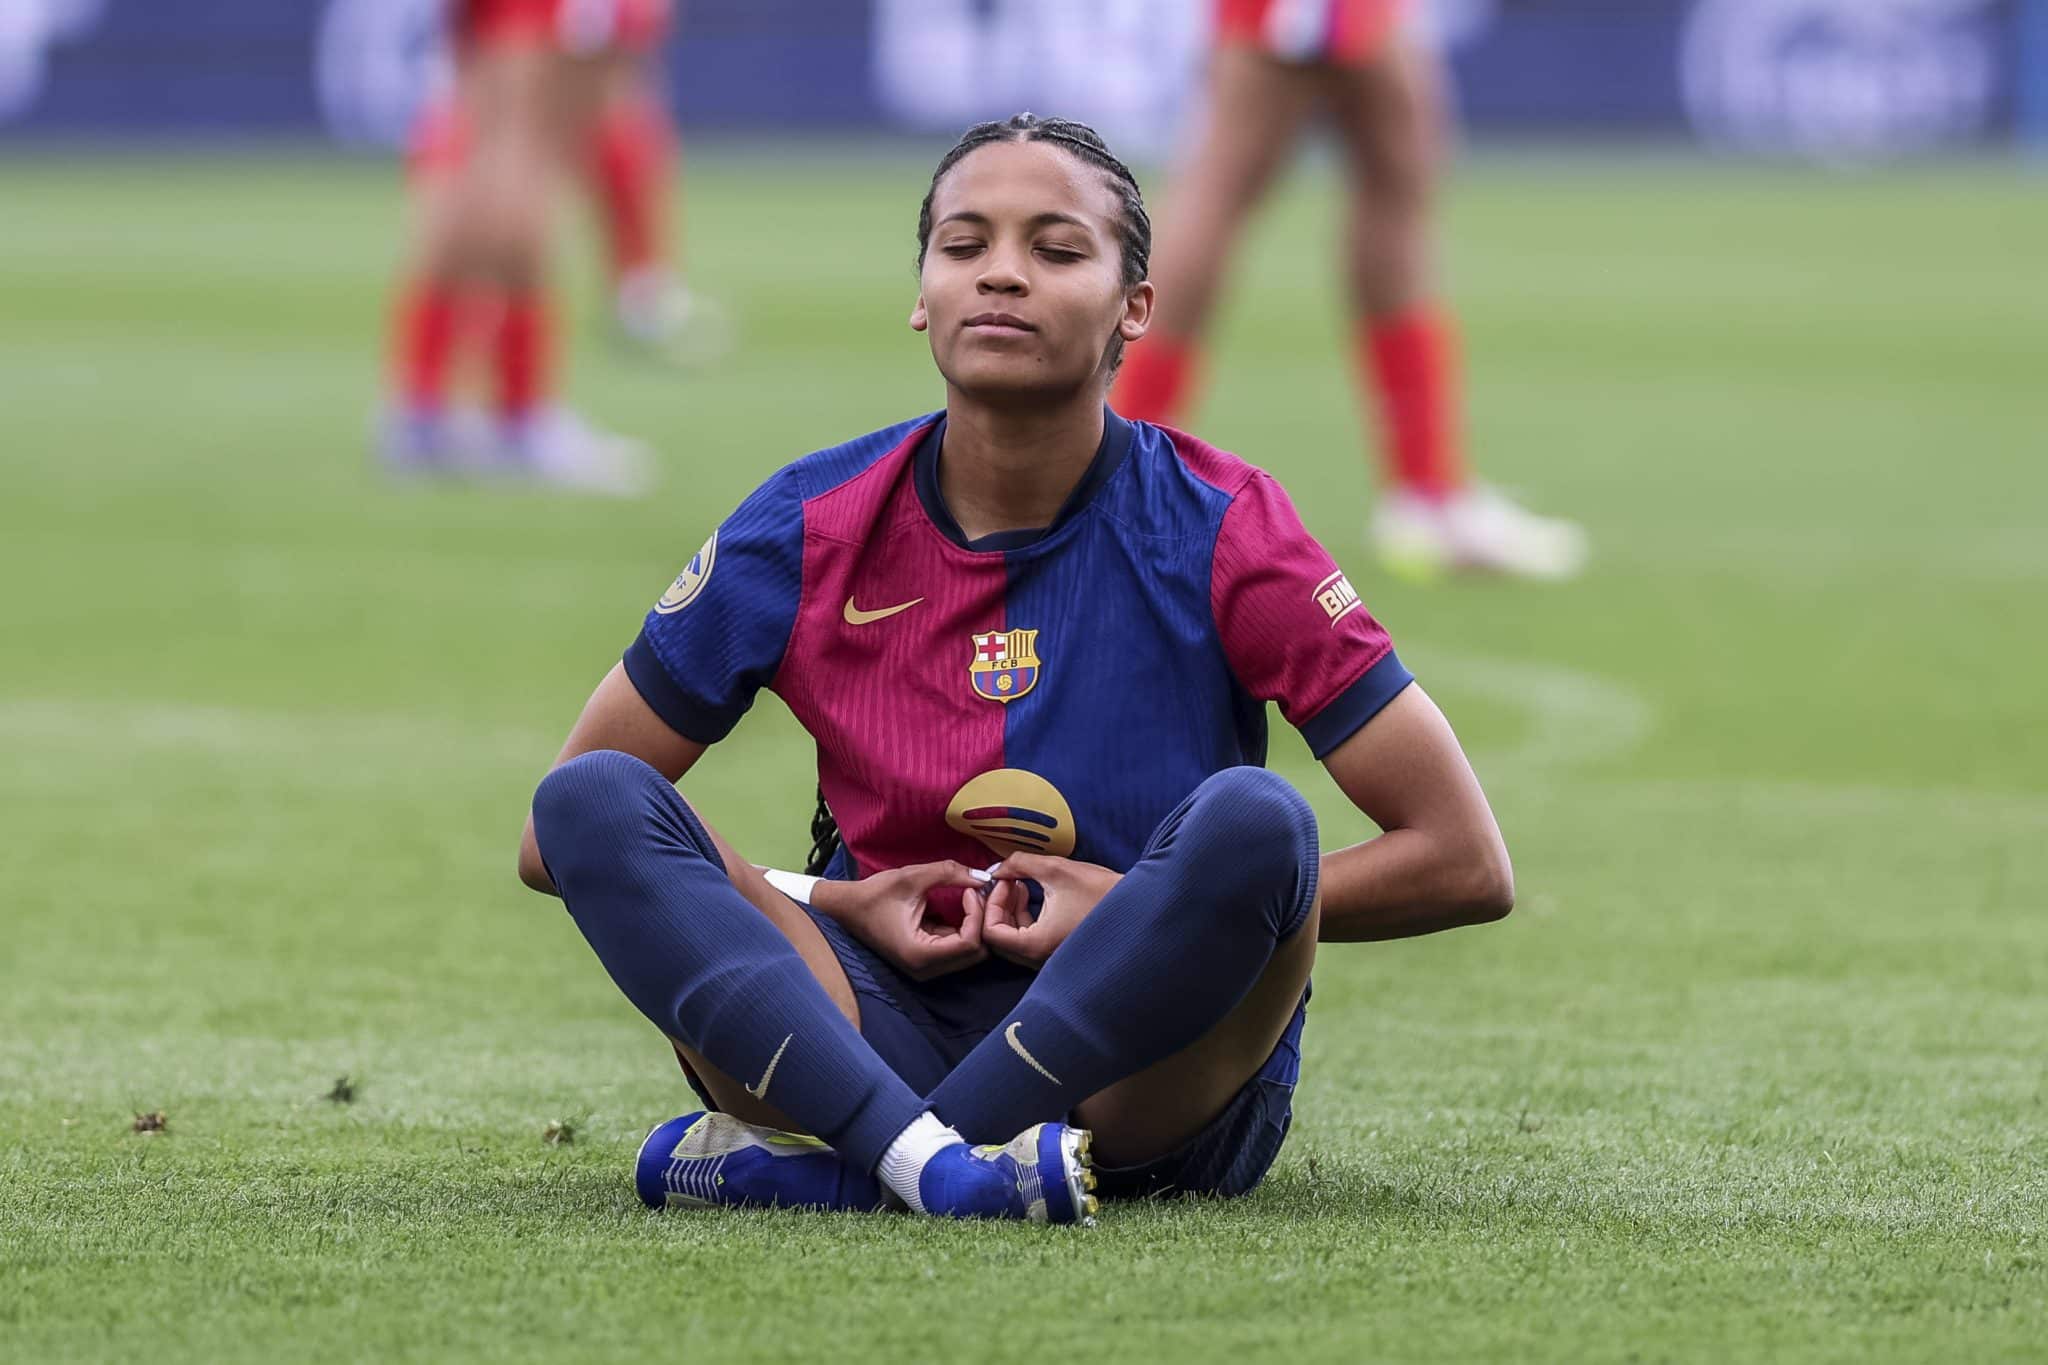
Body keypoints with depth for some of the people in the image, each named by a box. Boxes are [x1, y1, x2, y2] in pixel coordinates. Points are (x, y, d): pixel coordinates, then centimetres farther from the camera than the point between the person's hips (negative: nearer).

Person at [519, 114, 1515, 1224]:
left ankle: (837, 1166, -27)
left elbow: (1467, 864, -7)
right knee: (593, 798, -19)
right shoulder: (810, 530, 0)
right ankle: (937, 1161, -40)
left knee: (1251, 818, -31)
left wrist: (1143, 918, -12)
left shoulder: (1216, 529, -6)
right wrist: (833, 911, -7)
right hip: (888, 1030, 2)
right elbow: (559, 836, 6)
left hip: (1153, 1082, -2)